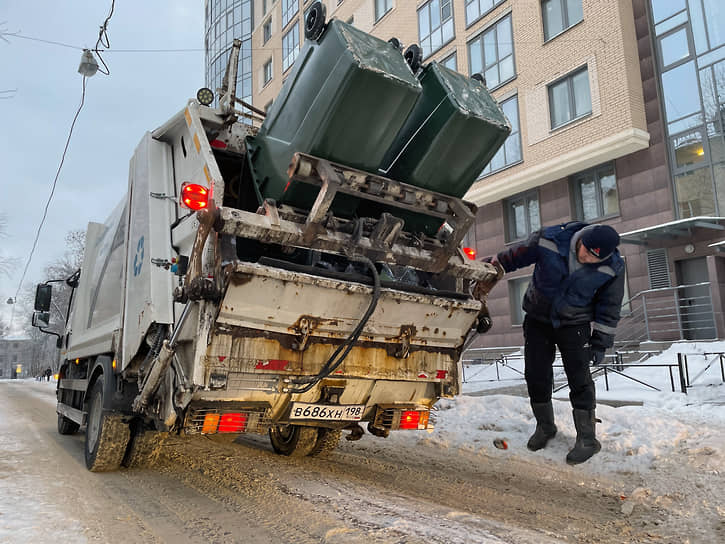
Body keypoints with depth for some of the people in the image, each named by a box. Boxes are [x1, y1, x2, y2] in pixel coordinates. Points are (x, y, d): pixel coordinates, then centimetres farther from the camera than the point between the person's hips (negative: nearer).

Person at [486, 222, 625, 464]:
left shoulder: (612, 268, -18)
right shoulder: (549, 239, -22)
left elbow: (609, 308, -6)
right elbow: (516, 255, -5)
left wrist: (600, 342, -5)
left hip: (574, 325, -1)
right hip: (538, 319, 2)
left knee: (579, 379, -5)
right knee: (535, 375, 5)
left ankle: (588, 438, 10)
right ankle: (545, 426, 26)